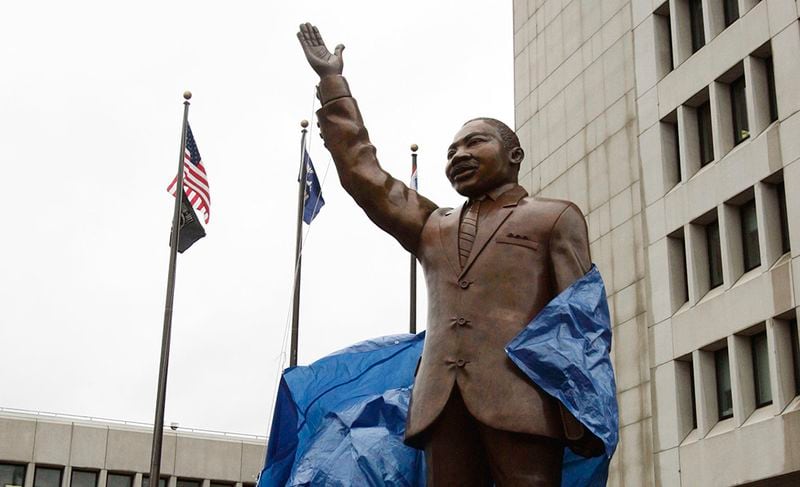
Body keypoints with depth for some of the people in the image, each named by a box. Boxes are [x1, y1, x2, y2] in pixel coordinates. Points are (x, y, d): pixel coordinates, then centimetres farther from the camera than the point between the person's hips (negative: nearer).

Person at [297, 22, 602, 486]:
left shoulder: (557, 216, 15)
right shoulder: (432, 225, 29)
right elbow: (363, 172, 27)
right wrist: (333, 81, 28)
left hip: (518, 395, -4)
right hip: (443, 400, 4)